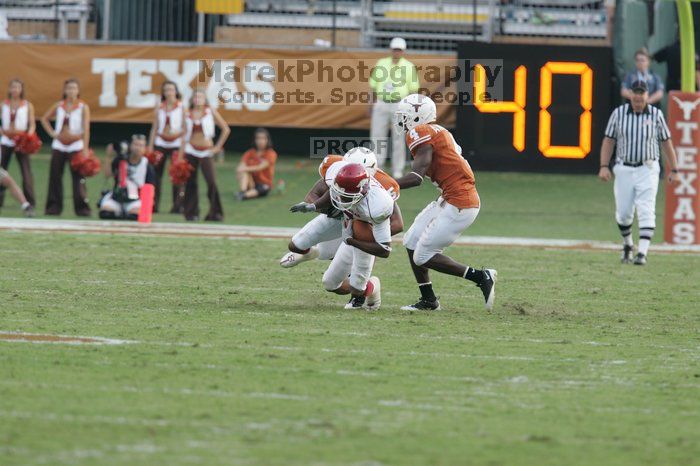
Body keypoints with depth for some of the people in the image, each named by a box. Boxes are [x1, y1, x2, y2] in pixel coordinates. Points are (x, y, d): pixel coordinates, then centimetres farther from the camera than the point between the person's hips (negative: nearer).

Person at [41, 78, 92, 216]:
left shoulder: (83, 107, -2)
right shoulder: (59, 106, 7)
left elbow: (86, 129, -7)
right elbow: (44, 118, 19)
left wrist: (85, 148, -15)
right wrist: (52, 133, 5)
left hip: (76, 146, -4)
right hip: (59, 145, 4)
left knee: (78, 178, -7)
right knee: (55, 176, 4)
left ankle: (82, 207, -6)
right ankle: (54, 206, 10)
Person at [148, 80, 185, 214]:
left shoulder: (182, 108, 2)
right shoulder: (159, 108, 11)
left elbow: (185, 128, 0)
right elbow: (154, 128, 13)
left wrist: (178, 133, -19)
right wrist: (150, 146, 9)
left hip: (176, 145, -3)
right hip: (160, 144, 3)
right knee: (156, 173, 2)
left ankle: (178, 206, -2)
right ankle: (154, 204, 7)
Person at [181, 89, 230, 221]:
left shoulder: (211, 112, 1)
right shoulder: (188, 115, 6)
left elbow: (226, 129, 3)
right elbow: (185, 136, 10)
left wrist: (217, 147, -1)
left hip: (206, 152, -2)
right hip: (191, 151, 2)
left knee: (211, 182, -13)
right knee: (190, 182, 2)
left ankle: (215, 213, -7)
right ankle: (191, 213, 11)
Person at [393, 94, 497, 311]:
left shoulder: (421, 133, -12)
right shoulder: (438, 132, 17)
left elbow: (416, 177, -21)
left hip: (459, 205, -10)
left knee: (423, 256, -4)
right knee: (412, 242, 16)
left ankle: (481, 277, -2)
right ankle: (428, 300, 21)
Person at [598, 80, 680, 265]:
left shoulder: (656, 115, -1)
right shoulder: (619, 113, 0)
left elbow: (666, 142, 5)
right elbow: (609, 140, 3)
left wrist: (674, 170, 5)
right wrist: (604, 166, -7)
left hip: (647, 170, -2)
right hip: (624, 169, 2)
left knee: (646, 211, -13)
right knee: (623, 213, 6)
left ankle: (642, 253, -18)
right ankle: (627, 245, 32)